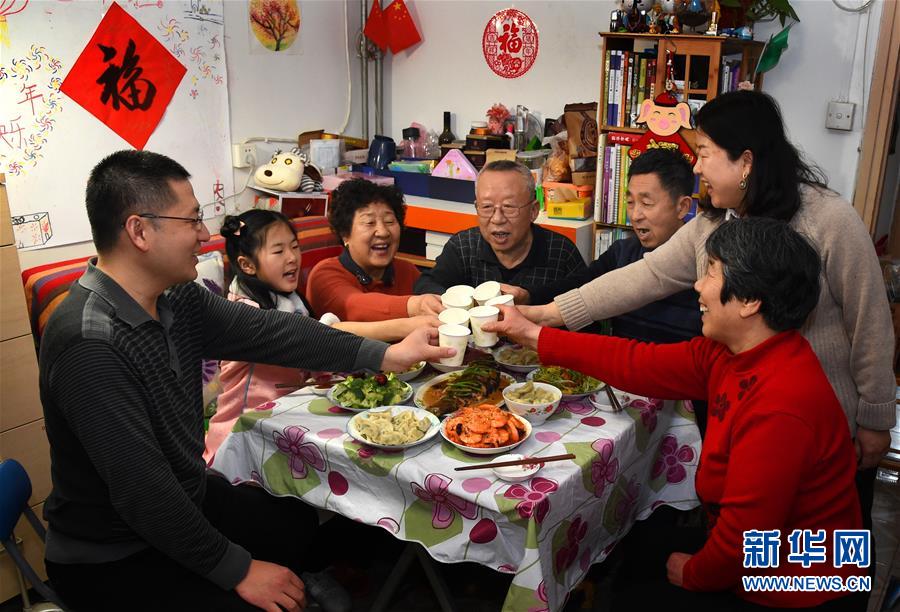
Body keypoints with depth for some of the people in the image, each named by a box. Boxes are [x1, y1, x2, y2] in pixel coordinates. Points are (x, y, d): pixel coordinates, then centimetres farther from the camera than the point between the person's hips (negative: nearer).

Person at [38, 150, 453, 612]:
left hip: (186, 500, 8)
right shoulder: (89, 344, -31)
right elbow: (142, 491, -30)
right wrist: (238, 571, -20)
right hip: (113, 558, -8)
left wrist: (385, 355, -6)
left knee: (325, 533, 14)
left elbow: (266, 332, -4)